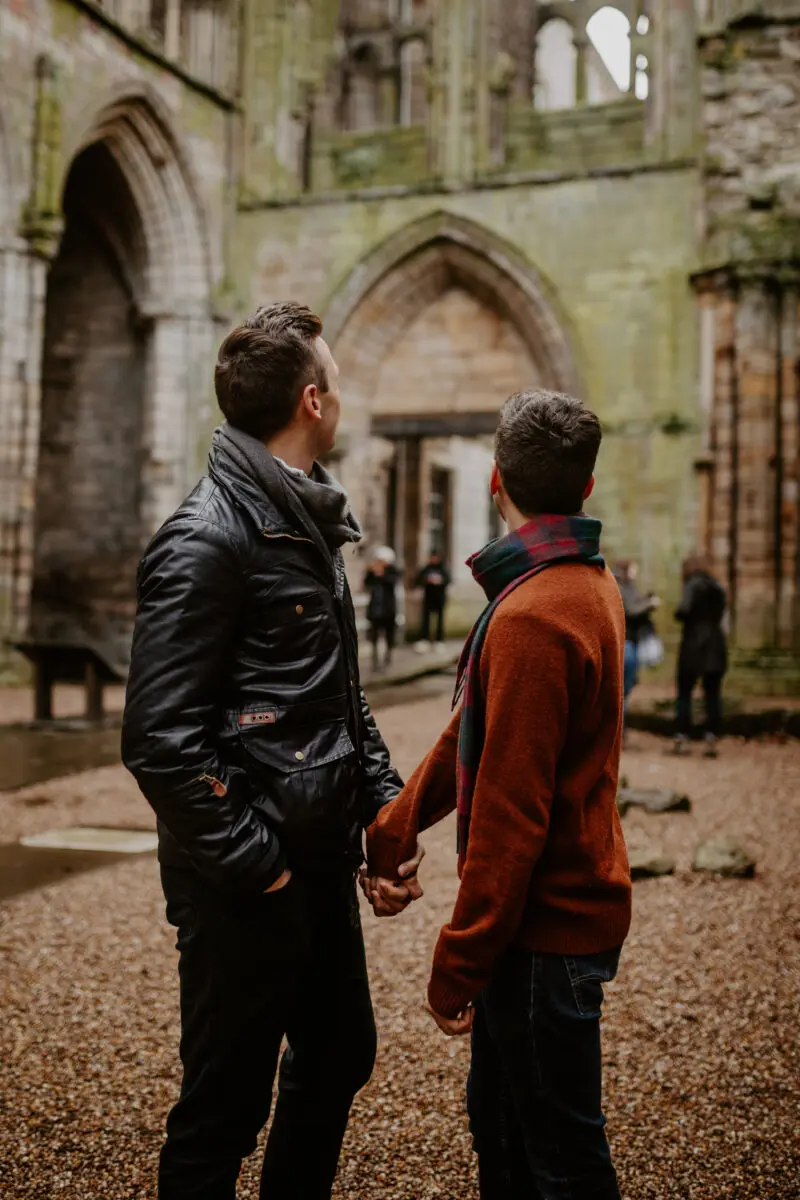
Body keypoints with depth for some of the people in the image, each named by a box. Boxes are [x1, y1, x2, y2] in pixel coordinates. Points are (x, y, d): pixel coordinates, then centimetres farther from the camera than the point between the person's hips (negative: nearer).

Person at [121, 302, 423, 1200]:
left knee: (339, 1057, 23)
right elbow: (160, 739, -23)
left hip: (320, 859, 9)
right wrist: (254, 862, -18)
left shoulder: (309, 525, 12)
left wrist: (382, 798, 9)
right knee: (226, 1103, 6)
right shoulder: (208, 538, -19)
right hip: (245, 887, -9)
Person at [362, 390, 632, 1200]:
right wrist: (393, 828, 4)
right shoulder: (591, 585, 7)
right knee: (497, 1118, 22)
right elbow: (474, 732, 9)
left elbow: (510, 812, -24)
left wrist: (458, 963, -15)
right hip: (566, 911, 10)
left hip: (547, 927, -10)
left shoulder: (531, 618, -23)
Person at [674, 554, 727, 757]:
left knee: (684, 692, 2)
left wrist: (679, 615, 1)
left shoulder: (694, 585, -6)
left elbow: (684, 610, -19)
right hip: (716, 643, 5)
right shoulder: (718, 588, 13)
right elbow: (719, 614, 17)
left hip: (694, 643, -5)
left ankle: (683, 738, -2)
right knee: (713, 694, 7)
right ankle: (712, 739, 2)